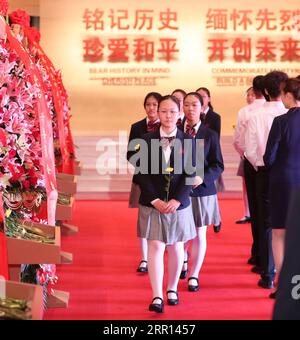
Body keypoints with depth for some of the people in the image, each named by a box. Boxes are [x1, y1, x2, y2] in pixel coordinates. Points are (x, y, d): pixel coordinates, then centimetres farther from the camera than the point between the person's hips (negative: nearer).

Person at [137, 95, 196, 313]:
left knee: (176, 247, 10)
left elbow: (190, 174, -3)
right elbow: (143, 174, -3)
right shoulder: (147, 140, -1)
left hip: (179, 203, 1)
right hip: (152, 203, -1)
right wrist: (155, 200, -12)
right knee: (156, 247, -5)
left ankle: (172, 289, 26)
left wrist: (177, 200, -13)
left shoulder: (187, 141, 0)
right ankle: (157, 296, -4)